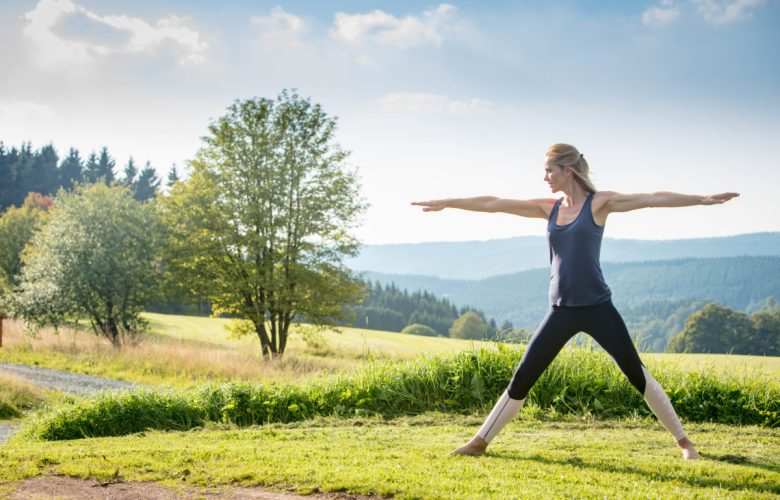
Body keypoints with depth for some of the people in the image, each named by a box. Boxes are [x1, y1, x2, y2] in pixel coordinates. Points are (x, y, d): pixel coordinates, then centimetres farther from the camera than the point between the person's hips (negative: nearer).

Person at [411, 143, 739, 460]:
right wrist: (447, 203, 15)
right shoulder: (549, 208, 10)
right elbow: (494, 204, 12)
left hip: (597, 307, -4)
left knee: (637, 375, -3)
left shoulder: (599, 203, -3)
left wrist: (702, 199, -19)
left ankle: (683, 441, 11)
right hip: (561, 311, 4)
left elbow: (651, 199, -11)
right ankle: (481, 441, 15)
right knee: (522, 378, 4)